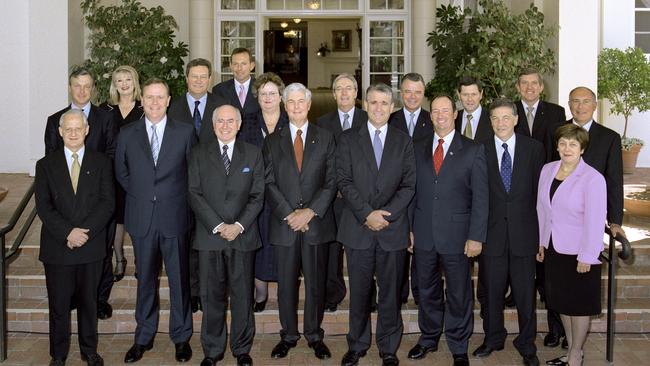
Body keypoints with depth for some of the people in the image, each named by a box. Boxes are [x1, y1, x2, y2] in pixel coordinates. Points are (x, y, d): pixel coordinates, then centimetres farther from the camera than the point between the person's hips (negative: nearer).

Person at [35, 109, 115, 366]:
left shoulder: (101, 163, 4)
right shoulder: (46, 165, 5)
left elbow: (107, 203, -4)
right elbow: (43, 207, -4)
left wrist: (84, 231, -16)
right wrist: (68, 232, -17)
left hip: (91, 246, 0)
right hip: (57, 247, 0)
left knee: (89, 302, 12)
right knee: (58, 305, 7)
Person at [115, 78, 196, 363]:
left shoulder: (185, 132, 0)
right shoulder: (127, 134, 5)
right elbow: (121, 172, 14)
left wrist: (175, 198, 2)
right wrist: (141, 195, 7)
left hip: (174, 217, -1)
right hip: (141, 218, 2)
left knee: (179, 278, 6)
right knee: (145, 279, 12)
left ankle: (181, 337, 20)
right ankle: (144, 337, 25)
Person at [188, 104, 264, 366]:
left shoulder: (253, 154, 7)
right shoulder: (199, 153, 6)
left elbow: (257, 195, 2)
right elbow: (194, 194, -1)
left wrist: (239, 225, -10)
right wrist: (218, 226, -11)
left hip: (243, 235, 0)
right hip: (209, 235, 0)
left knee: (242, 295, 6)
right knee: (212, 295, 6)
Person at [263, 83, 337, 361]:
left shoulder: (325, 139, 6)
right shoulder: (273, 141, 8)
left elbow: (331, 181, 0)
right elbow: (269, 183, 1)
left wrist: (311, 211, -12)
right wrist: (288, 214, -11)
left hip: (317, 222, 0)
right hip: (284, 223, 1)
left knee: (316, 283, 7)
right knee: (286, 283, 7)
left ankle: (314, 335, 20)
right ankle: (288, 335, 20)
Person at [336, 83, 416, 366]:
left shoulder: (404, 141, 8)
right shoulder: (348, 139, 6)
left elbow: (409, 185, 2)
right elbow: (344, 181, -2)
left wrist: (386, 214, -11)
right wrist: (367, 214, -13)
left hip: (393, 229, 0)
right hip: (358, 228, 0)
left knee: (390, 292, 7)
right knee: (359, 291, 8)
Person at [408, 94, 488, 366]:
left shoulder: (473, 150, -3)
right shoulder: (419, 150, 9)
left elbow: (480, 197, -6)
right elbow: (413, 191, 8)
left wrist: (475, 237, -11)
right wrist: (409, 228, 3)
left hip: (456, 236, -3)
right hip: (424, 234, 3)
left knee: (459, 295, 8)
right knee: (427, 291, 16)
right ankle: (428, 339, 33)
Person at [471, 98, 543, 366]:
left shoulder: (534, 148, 3)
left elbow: (539, 188, 4)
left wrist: (538, 226, 0)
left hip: (523, 231, 0)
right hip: (491, 231, 0)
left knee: (525, 291, 7)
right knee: (492, 290, 11)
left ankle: (527, 344, 22)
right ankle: (493, 338, 29)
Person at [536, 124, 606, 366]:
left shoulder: (593, 178, -17)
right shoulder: (548, 170, 2)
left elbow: (595, 220, -17)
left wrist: (587, 257, -16)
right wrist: (542, 242, 11)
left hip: (579, 252, -6)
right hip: (553, 248, 6)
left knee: (579, 305, 8)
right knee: (561, 302, 16)